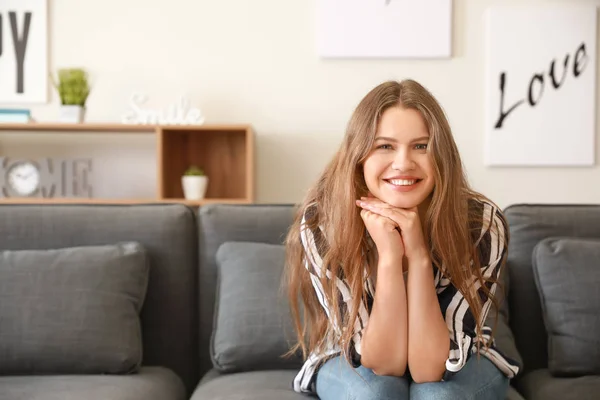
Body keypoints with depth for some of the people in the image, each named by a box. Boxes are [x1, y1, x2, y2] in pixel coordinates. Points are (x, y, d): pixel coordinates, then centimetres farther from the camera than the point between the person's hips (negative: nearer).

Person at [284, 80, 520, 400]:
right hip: (352, 365, 0)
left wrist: (418, 255, -40)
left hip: (457, 364, 0)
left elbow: (430, 367, -29)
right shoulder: (320, 224, -27)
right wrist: (389, 257, -40)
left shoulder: (482, 224, -28)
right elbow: (383, 361, -27)